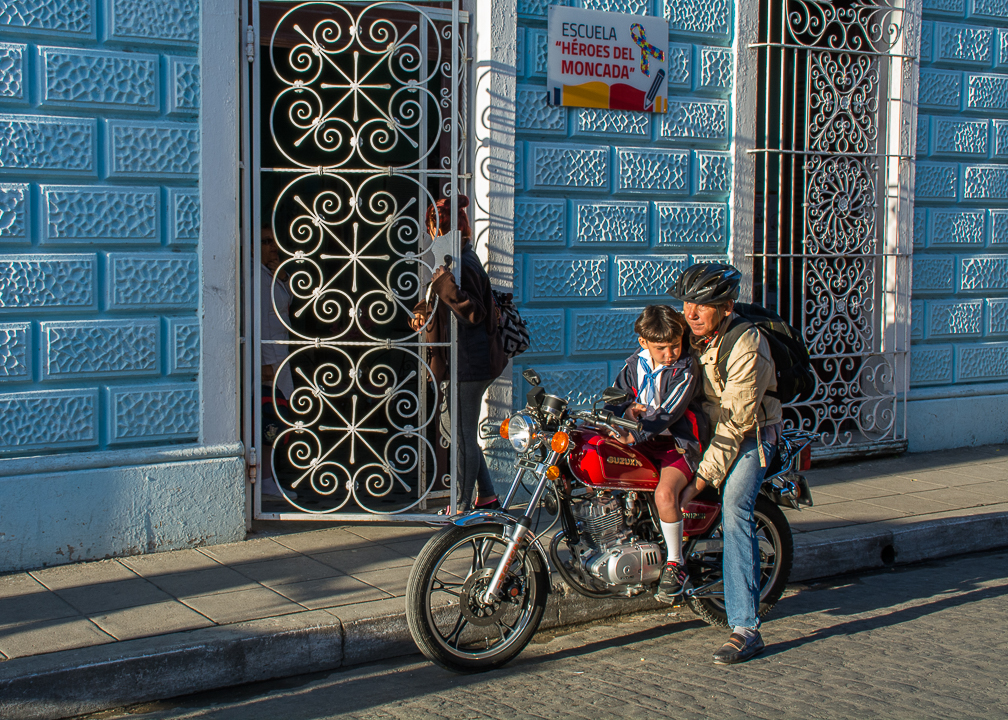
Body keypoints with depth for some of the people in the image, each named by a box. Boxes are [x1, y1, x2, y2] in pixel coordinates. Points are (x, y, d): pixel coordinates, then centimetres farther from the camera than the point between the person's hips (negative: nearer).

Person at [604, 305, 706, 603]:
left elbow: (668, 413, -23)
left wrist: (634, 436, -32)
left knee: (664, 493, -32)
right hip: (641, 440, 7)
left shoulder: (685, 369, -14)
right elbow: (615, 395, 12)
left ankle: (676, 565, -13)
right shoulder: (636, 363, 5)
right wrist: (627, 408, -12)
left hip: (679, 443, -7)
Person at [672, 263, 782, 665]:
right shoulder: (688, 333, -4)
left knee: (734, 508, -26)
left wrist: (701, 481, -26)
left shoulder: (746, 348, -25)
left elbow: (734, 425, -25)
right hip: (703, 424, 8)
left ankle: (746, 628, -27)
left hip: (750, 433, -8)